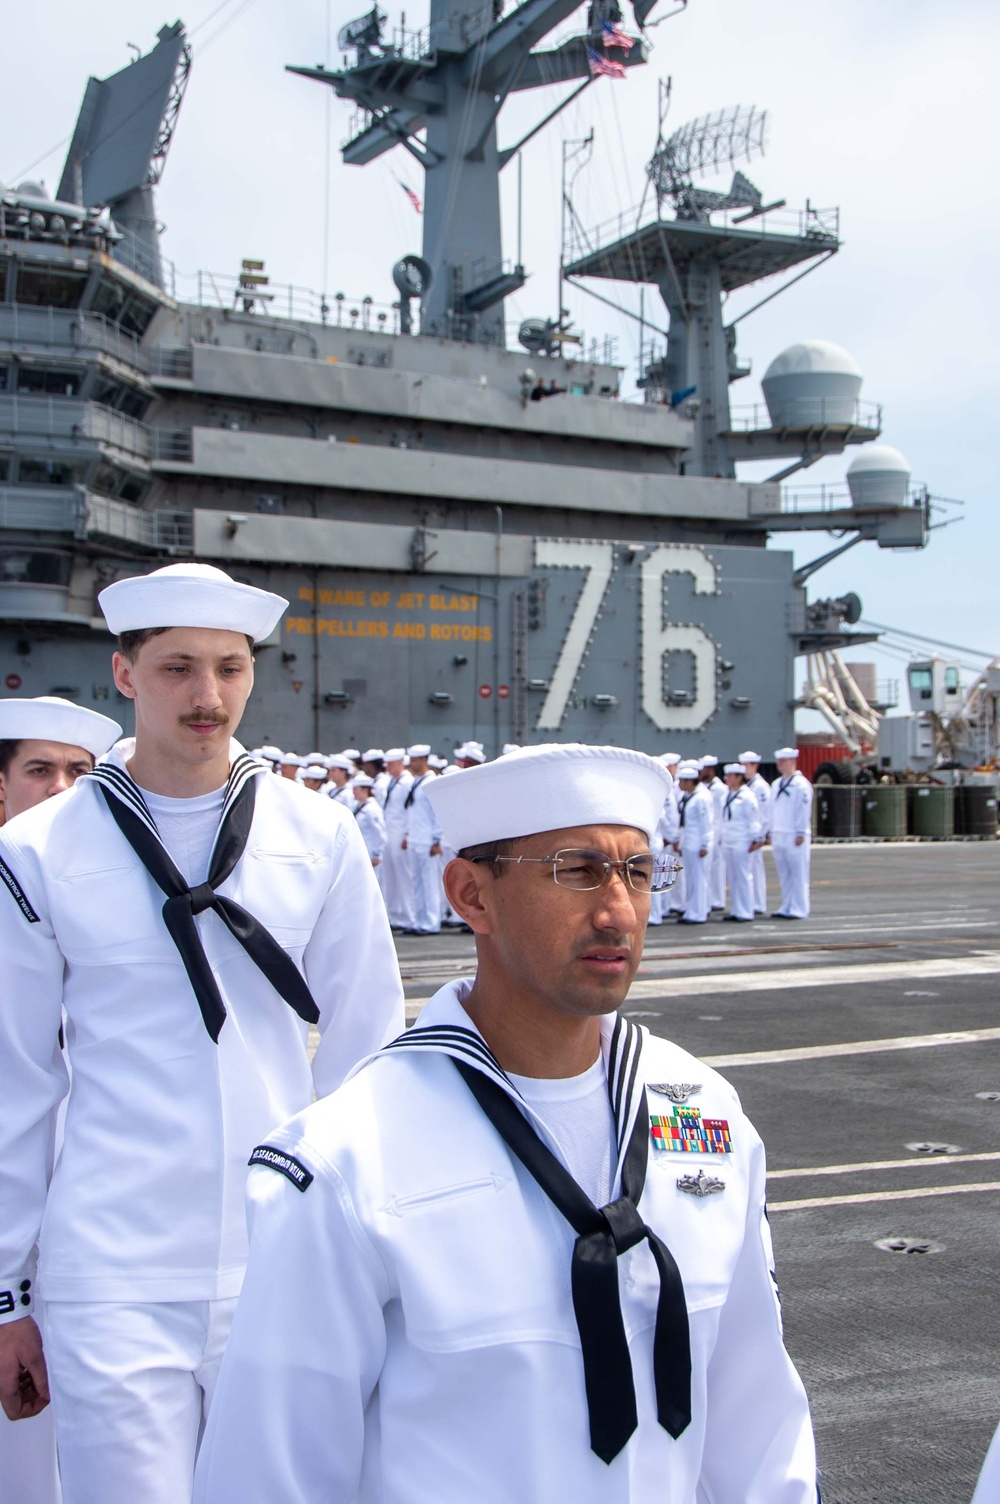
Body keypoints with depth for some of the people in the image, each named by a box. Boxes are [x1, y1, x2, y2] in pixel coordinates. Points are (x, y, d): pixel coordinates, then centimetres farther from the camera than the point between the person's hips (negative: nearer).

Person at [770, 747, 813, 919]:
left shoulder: (801, 784, -7)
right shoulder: (776, 784, 16)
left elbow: (804, 810, -11)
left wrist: (800, 834, -14)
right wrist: (772, 832, 15)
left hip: (795, 837, -7)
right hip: (778, 836, 7)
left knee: (798, 873, -4)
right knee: (784, 874, 9)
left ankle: (799, 909, -1)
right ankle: (786, 907, 13)